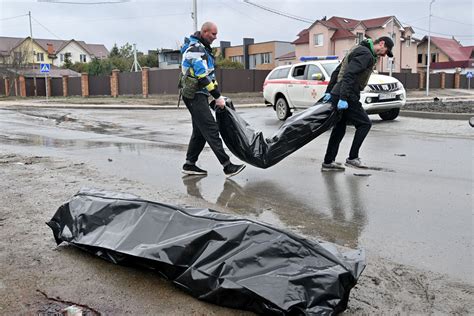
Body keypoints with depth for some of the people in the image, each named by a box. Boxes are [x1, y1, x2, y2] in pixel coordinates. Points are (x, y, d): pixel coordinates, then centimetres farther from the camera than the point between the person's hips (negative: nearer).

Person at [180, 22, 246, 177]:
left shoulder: (202, 48, 19)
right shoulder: (196, 49, -14)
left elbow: (209, 74, 20)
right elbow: (203, 77, -21)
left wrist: (217, 94, 13)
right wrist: (218, 97, -18)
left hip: (199, 96, 11)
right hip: (195, 96, -11)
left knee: (200, 131, 13)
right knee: (211, 130, -13)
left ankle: (189, 164, 19)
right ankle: (227, 166, -15)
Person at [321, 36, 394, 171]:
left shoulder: (357, 49, 23)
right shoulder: (366, 54, -10)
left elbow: (336, 72, 22)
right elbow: (349, 75, -23)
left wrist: (329, 92, 19)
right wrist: (343, 98, -27)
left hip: (336, 95, 10)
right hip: (347, 97, -10)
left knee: (339, 129, 13)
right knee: (364, 124, 1)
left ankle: (328, 162, 16)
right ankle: (352, 158, 4)